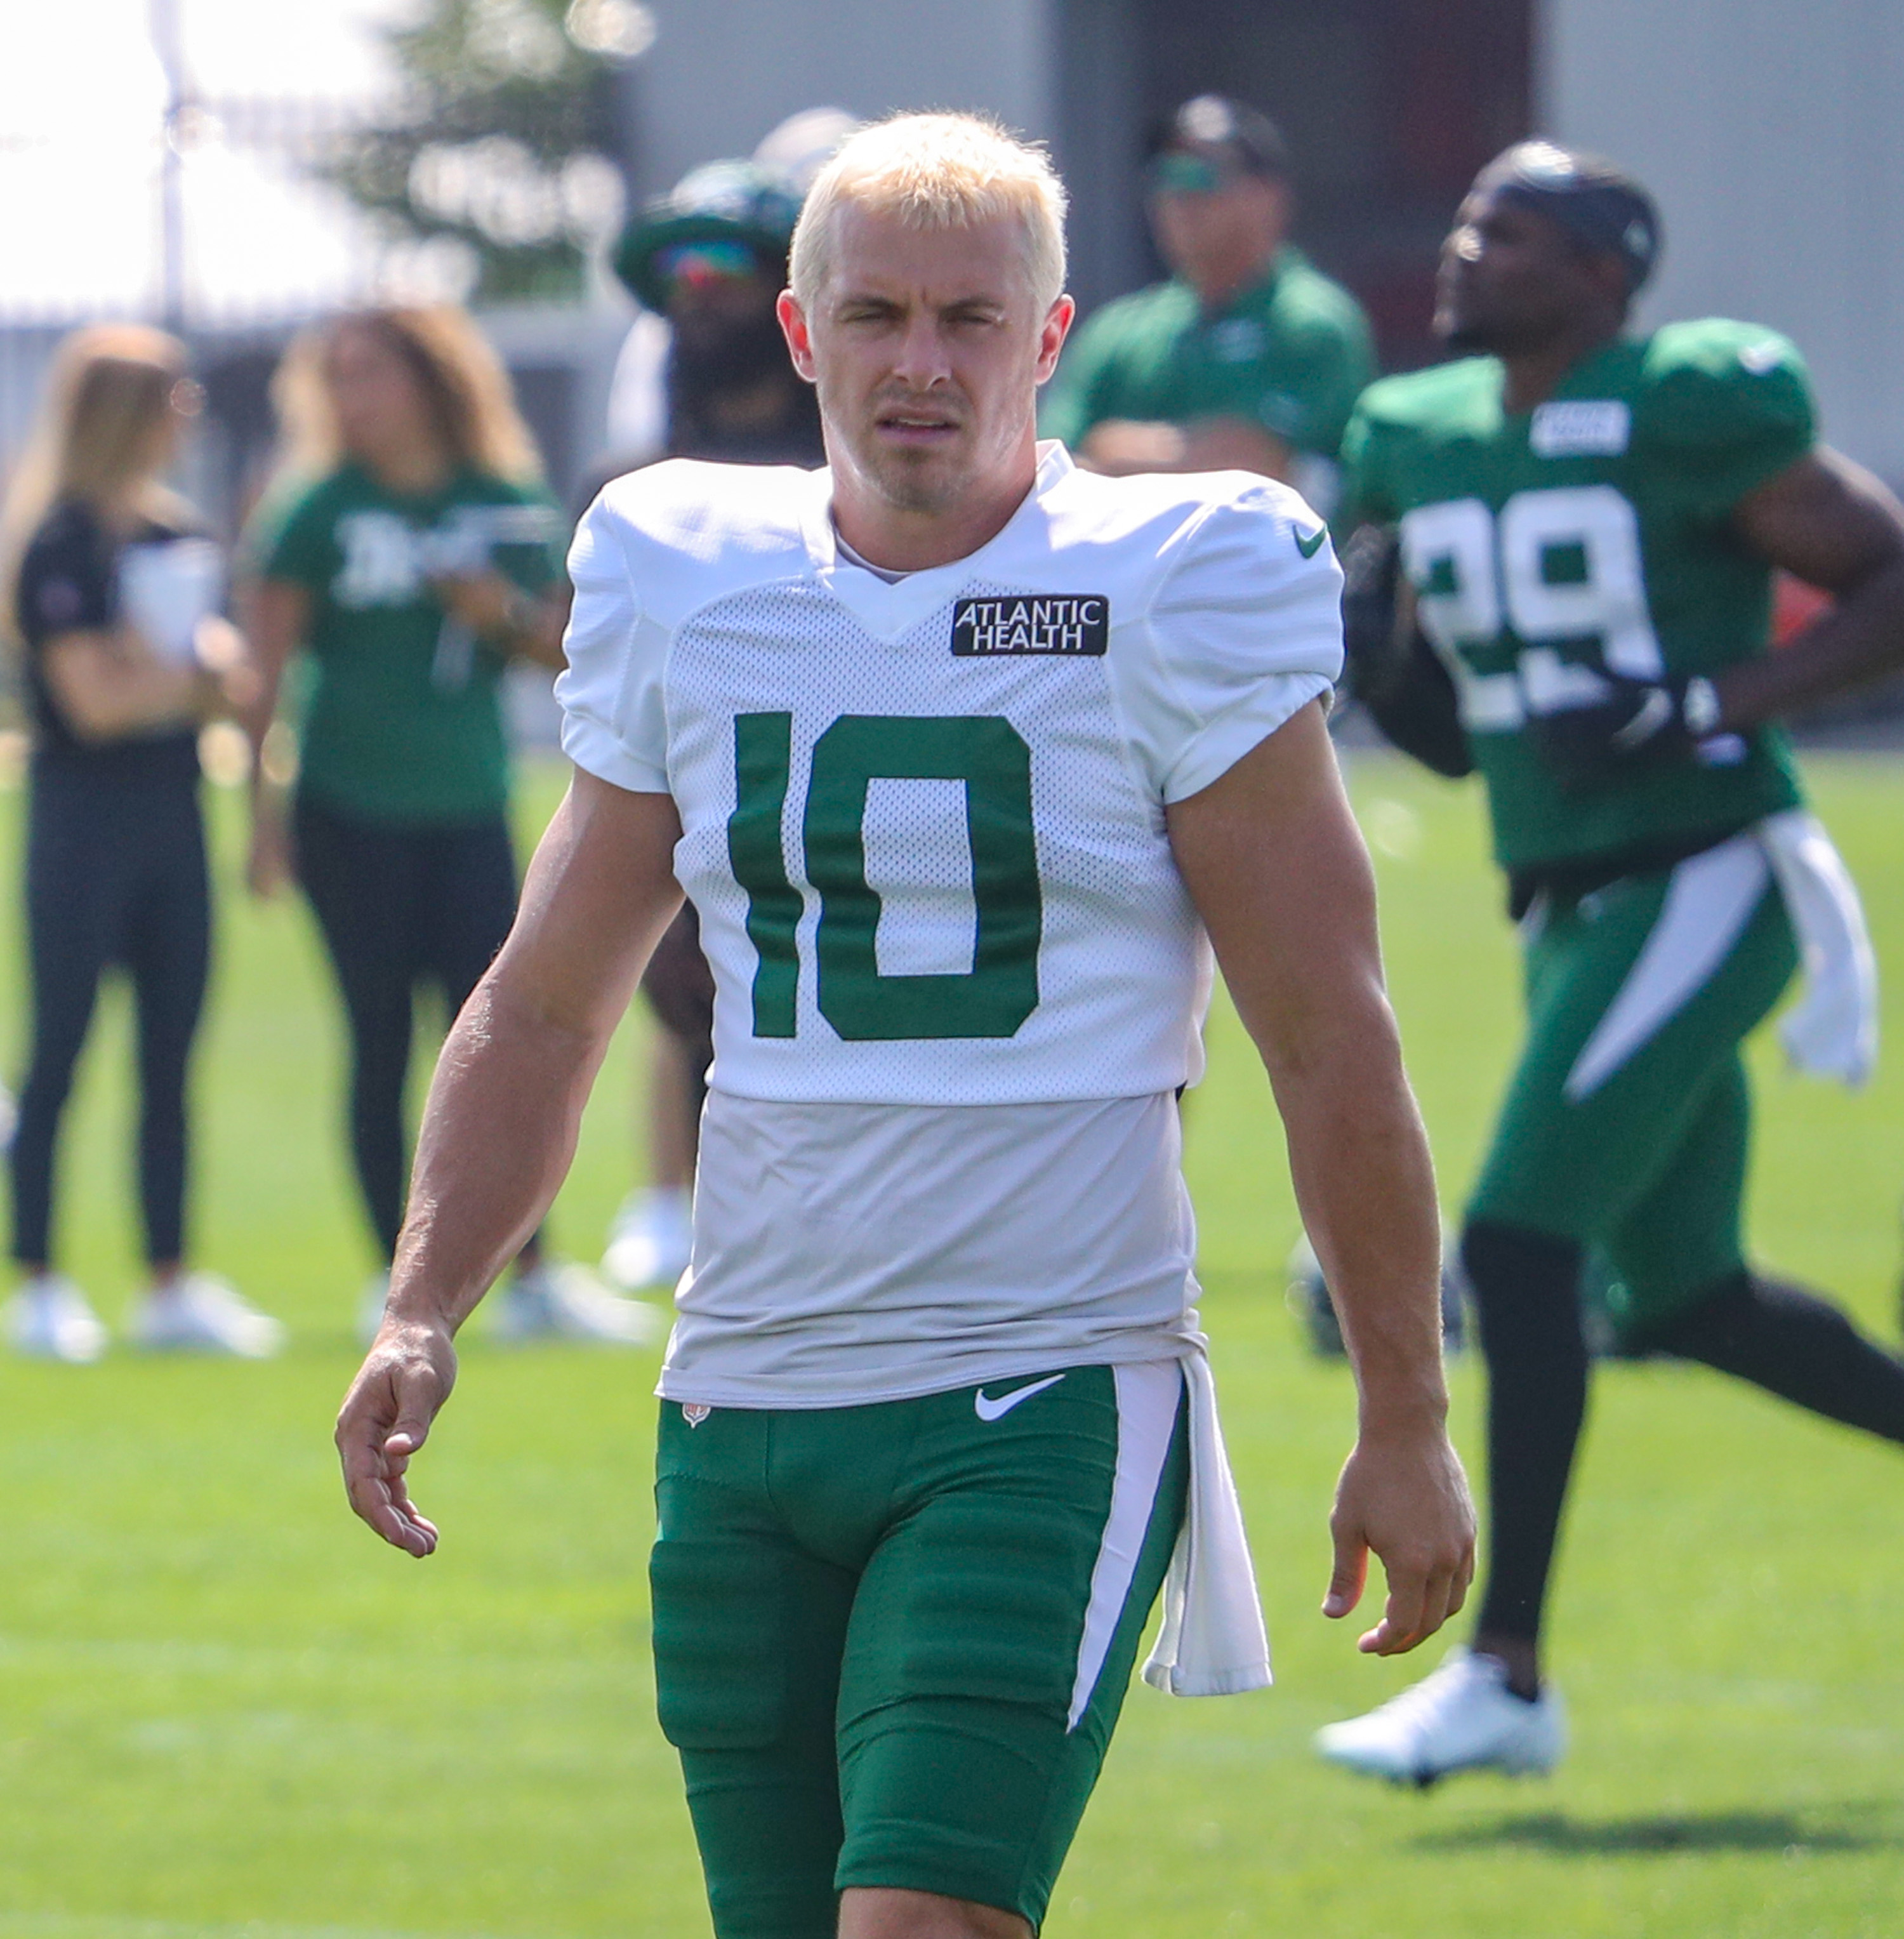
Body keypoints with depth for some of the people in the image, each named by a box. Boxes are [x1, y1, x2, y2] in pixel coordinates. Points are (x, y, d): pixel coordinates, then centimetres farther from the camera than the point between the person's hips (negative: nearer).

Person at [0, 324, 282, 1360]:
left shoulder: (182, 533, 12)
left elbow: (221, 671, 13)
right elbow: (94, 698, -16)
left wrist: (156, 668, -8)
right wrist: (188, 672, -2)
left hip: (171, 808, 7)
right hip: (84, 808, -7)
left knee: (172, 1052, 8)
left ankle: (171, 1285, 13)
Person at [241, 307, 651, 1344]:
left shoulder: (508, 504, 6)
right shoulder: (317, 509, -2)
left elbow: (561, 644, 12)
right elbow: (266, 663, -2)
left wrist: (507, 614, -9)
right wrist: (263, 809, -7)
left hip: (469, 815, 2)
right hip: (350, 818, -2)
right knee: (380, 1043, 1)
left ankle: (535, 1277, 0)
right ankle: (398, 1283, 7)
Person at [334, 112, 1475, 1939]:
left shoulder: (1172, 594, -5)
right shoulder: (689, 593, 7)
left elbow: (1329, 1041, -2)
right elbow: (544, 1004, 16)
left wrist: (1403, 1423, -1)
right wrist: (420, 1314, 3)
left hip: (1045, 1398, -5)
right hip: (742, 1419, 5)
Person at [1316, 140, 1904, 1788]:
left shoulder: (1684, 418, -12)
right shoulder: (1431, 445, 10)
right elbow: (1449, 731, 18)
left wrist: (1709, 707, -18)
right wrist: (1367, 652, -4)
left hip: (1706, 887, -9)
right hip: (1572, 909, 9)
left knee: (1522, 1244, -15)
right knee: (1684, 1296, 16)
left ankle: (1507, 1674, -11)